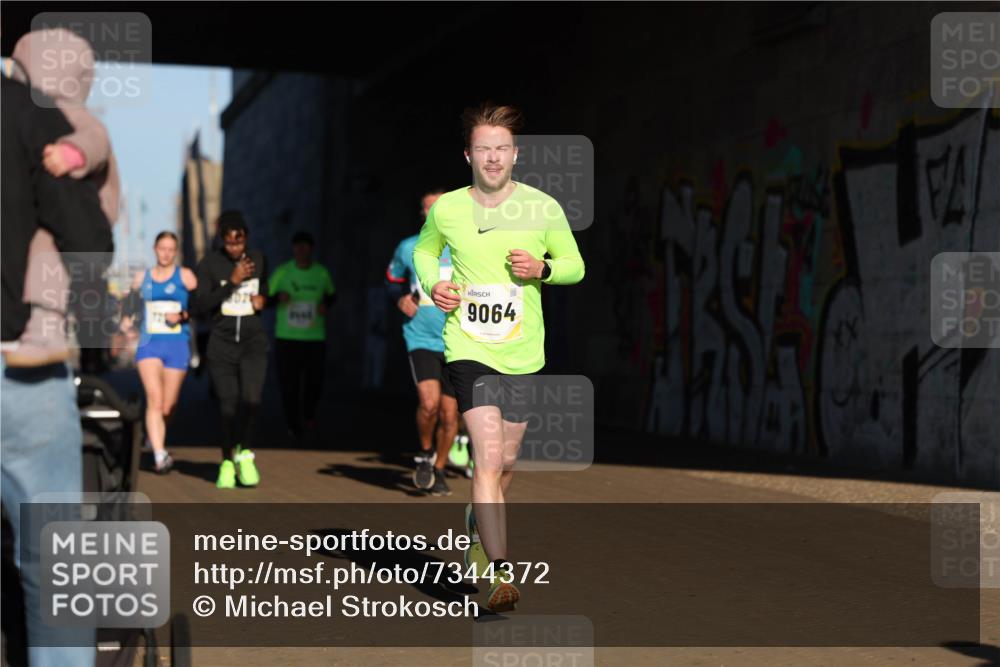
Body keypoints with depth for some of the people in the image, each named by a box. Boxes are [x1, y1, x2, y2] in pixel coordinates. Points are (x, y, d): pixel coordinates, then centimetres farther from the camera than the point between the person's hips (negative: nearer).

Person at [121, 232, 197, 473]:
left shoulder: (185, 276, 3)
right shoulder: (142, 277, 11)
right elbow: (132, 299, 28)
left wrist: (182, 316, -18)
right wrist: (127, 318, 10)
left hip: (177, 346, -1)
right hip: (149, 344, 1)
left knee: (168, 405, 5)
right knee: (154, 398, -16)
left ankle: (154, 435, 37)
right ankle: (159, 455, -21)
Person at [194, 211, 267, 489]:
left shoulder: (258, 260, 4)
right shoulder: (209, 263, -6)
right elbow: (201, 306, -13)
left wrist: (263, 299, -1)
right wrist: (232, 282, -21)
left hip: (254, 341, 1)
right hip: (222, 343, -1)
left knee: (252, 398, -19)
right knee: (228, 406, 2)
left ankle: (244, 453, 2)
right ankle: (227, 462, 20)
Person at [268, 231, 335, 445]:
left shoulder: (321, 273, 5)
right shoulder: (282, 272, 0)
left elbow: (331, 294, 21)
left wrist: (326, 304, -1)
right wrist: (278, 297, -16)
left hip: (315, 337, 1)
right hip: (287, 337, -1)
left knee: (314, 382, -5)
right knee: (289, 384, -2)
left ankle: (309, 418, 24)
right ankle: (294, 427, 15)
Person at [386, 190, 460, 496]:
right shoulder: (408, 248, 4)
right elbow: (392, 280, 22)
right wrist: (400, 300, 3)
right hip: (421, 340, -1)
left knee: (450, 414, 4)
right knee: (429, 403, -22)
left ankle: (438, 470, 26)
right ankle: (424, 454, 6)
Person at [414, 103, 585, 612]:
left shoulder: (543, 208, -4)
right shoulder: (446, 210, -2)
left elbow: (575, 265, 8)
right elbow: (424, 250, 19)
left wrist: (542, 269, -13)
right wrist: (433, 285, -1)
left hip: (523, 352, 2)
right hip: (468, 349, -2)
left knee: (505, 463, 13)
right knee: (487, 460, -16)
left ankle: (478, 527, 44)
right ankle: (500, 573, -15)